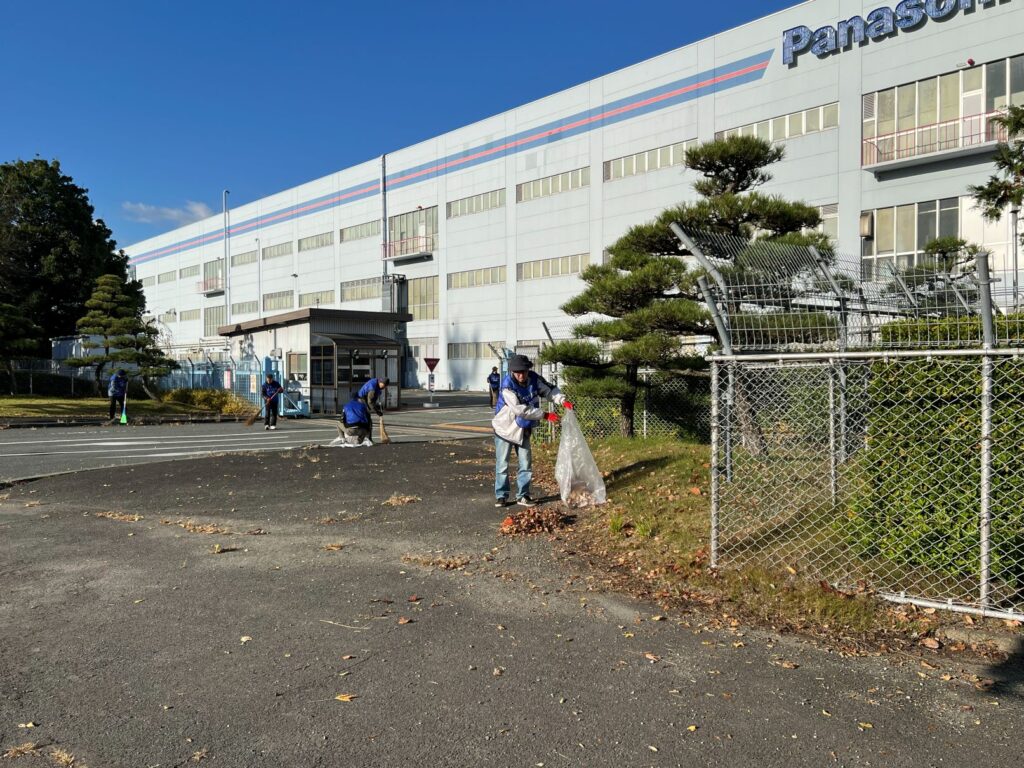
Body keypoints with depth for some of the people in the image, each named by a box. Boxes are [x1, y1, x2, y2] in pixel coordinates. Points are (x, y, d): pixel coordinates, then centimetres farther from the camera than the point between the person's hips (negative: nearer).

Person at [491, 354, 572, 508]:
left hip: (523, 430, 5)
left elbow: (549, 389, 2)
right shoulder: (508, 385, -26)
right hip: (505, 429, -5)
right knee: (502, 465, 2)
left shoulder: (534, 379, -10)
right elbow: (520, 410, -31)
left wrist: (562, 400, -18)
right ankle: (501, 495, 16)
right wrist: (544, 415, -29)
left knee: (526, 464, 7)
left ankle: (522, 495, 18)